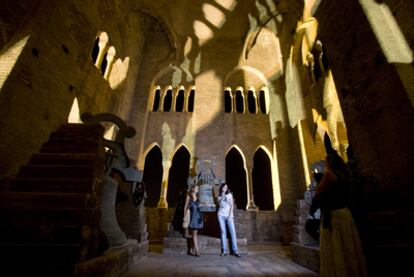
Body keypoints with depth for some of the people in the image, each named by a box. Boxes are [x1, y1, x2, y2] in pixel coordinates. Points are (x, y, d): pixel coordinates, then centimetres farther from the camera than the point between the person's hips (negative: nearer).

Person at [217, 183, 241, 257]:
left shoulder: (229, 195, 8)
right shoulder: (219, 196, 13)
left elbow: (232, 205, 2)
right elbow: (219, 204, -2)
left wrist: (230, 215, -7)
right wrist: (222, 196, -7)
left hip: (229, 215, -1)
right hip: (221, 215, 1)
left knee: (232, 232, -8)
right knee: (223, 231, -4)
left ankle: (235, 251, -6)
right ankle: (224, 250, 0)